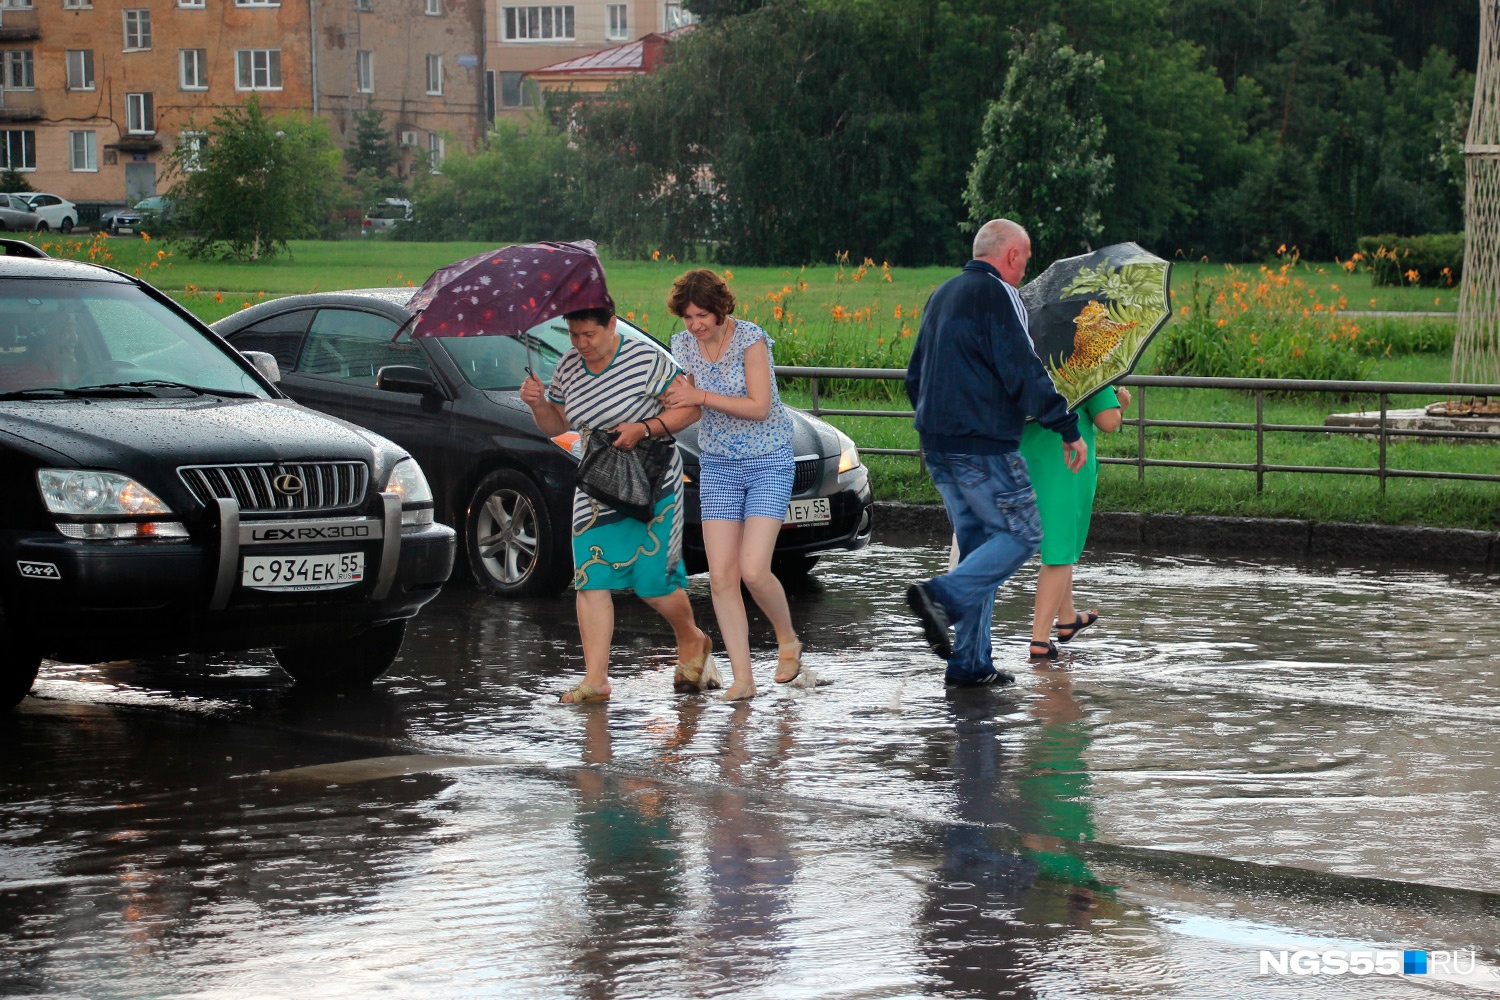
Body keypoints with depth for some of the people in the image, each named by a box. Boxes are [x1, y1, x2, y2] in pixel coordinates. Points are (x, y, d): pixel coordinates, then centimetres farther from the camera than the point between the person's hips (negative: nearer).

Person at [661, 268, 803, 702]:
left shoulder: (750, 338, -14)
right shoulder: (683, 346, 2)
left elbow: (759, 406, -19)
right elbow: (681, 409, 10)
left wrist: (701, 397, -23)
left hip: (768, 463, -5)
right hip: (717, 467, 5)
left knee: (753, 570, -15)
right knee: (721, 577, -5)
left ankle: (788, 638, 14)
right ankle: (743, 677, -1)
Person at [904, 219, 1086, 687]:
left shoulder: (943, 295, 19)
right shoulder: (997, 295, -9)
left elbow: (915, 376, 26)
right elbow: (1023, 373, -16)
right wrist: (1068, 429, -11)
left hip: (937, 442, 9)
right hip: (983, 445, -9)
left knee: (977, 541, 12)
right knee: (1021, 534, -1)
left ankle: (970, 662, 8)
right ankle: (942, 596, -19)